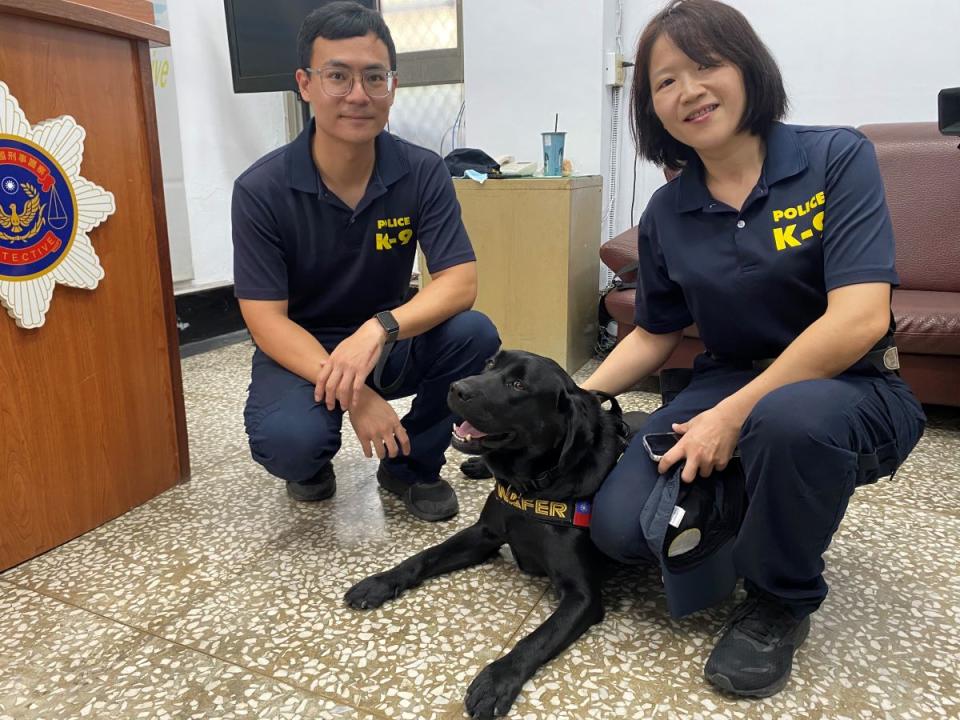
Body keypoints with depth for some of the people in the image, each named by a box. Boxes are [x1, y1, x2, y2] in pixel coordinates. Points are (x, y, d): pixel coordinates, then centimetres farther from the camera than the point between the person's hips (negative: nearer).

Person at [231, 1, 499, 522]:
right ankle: (313, 466, 9)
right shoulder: (261, 190, -17)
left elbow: (460, 281, -18)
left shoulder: (423, 172, -11)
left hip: (389, 344, 3)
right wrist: (353, 395, -32)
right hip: (301, 351, -2)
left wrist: (379, 329, -37)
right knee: (287, 440, -33)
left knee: (473, 335, -26)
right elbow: (266, 320, -18)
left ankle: (411, 465, 1)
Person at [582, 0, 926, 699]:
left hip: (848, 392, -3)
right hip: (728, 385, 4)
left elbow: (860, 319, -21)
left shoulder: (837, 158, -10)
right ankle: (737, 521, 17)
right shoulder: (667, 214, 3)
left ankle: (780, 601, -8)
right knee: (620, 527, -18)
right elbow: (654, 335, 12)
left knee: (789, 419, -40)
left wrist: (735, 415, -24)